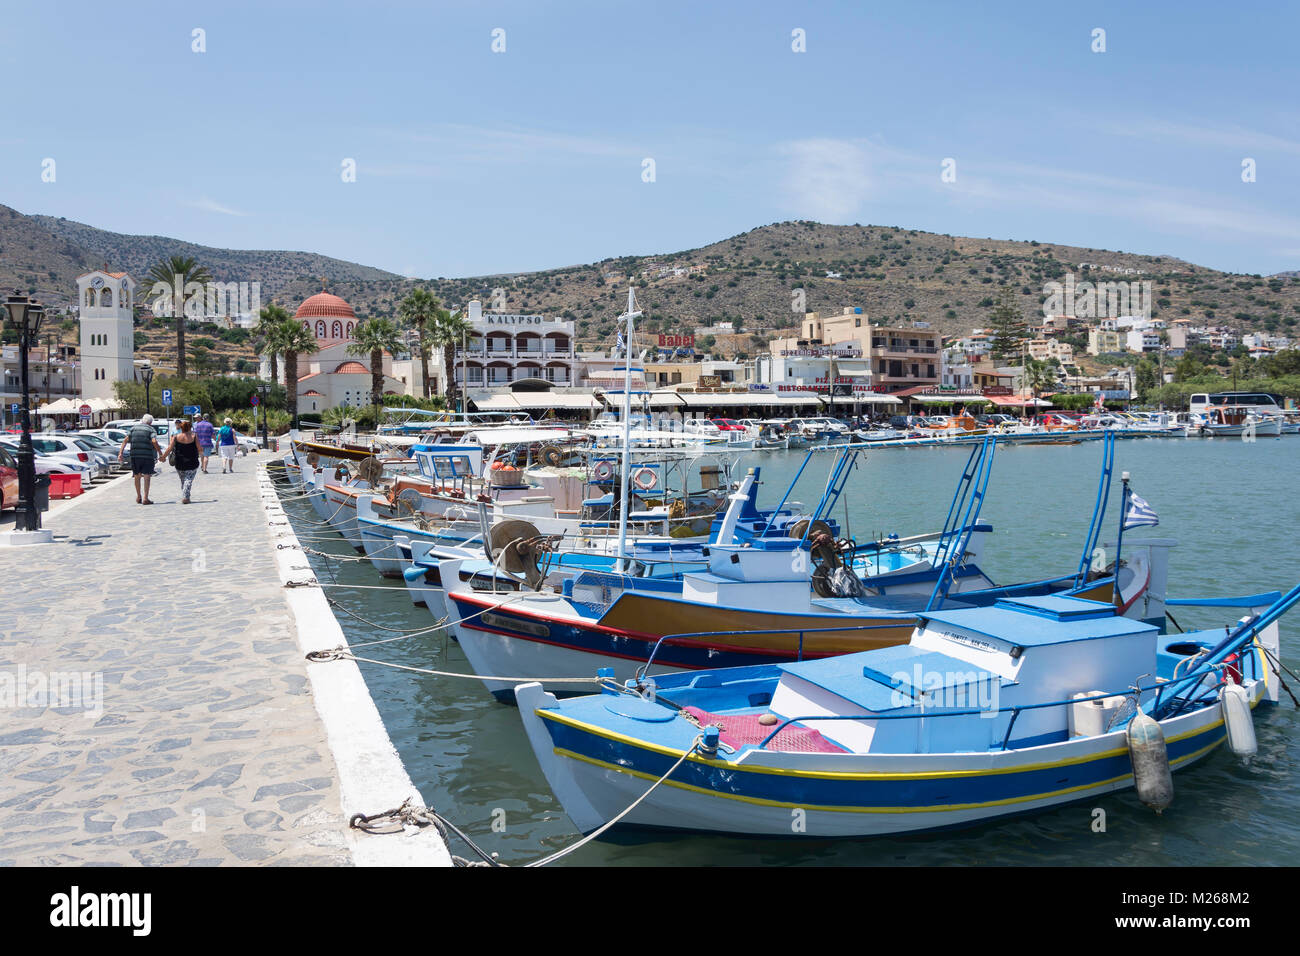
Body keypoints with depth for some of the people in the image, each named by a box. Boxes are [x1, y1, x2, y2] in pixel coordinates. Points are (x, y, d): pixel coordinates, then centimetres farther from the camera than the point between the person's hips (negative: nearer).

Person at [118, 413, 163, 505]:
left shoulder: (134, 428, 12)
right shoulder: (151, 429, 1)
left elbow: (125, 440, 4)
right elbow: (154, 441, -15)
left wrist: (120, 453, 1)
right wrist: (160, 453, -11)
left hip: (135, 456, 4)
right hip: (147, 456, -4)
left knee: (137, 476, 17)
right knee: (147, 477, 1)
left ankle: (138, 497, 28)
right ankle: (145, 498, -5)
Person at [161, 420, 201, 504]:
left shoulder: (176, 437, -1)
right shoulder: (193, 436, -5)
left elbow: (170, 449, -5)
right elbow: (199, 449, -5)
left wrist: (163, 456, 7)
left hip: (179, 463, 2)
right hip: (192, 463, -2)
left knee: (183, 480, 17)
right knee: (188, 480, -2)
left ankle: (184, 497, 18)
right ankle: (185, 497, -15)